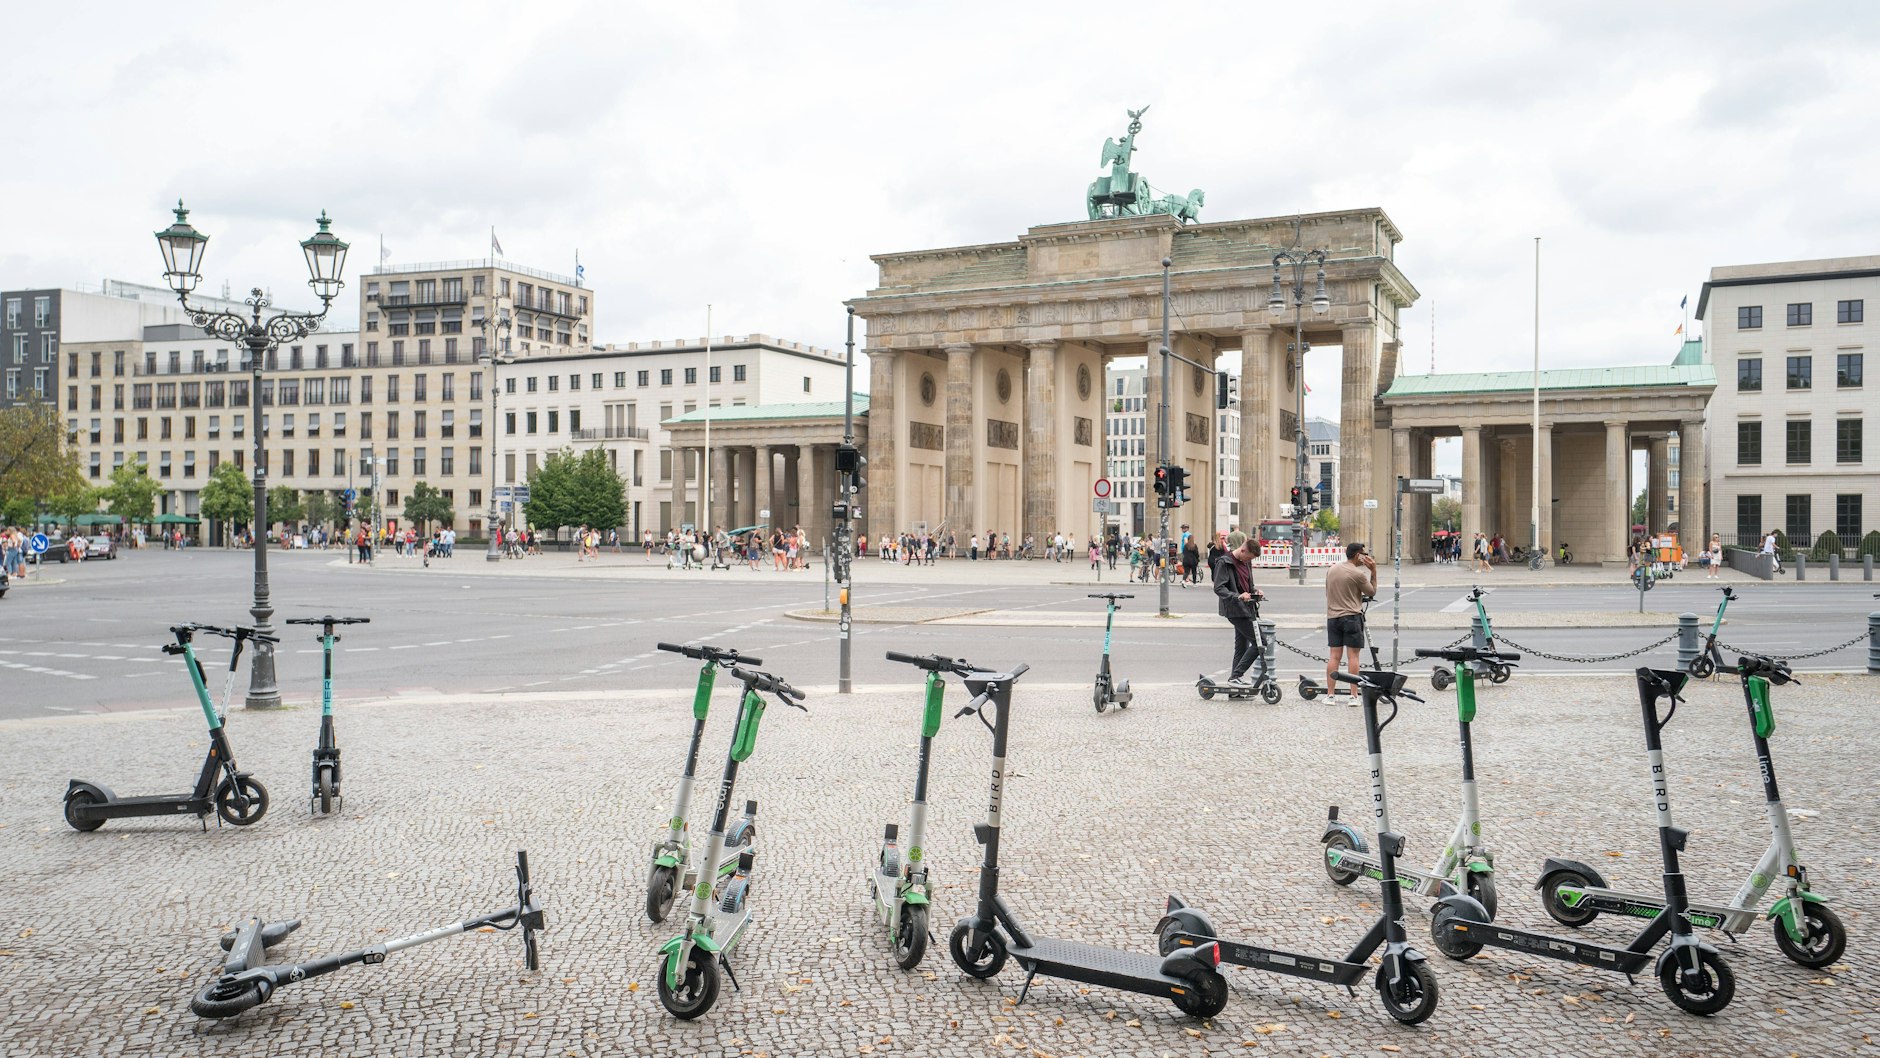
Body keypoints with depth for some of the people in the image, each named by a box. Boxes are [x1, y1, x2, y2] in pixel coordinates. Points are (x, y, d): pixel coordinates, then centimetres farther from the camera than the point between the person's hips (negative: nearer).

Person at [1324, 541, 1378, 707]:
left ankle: (1330, 695, 4)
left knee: (1334, 656, 5)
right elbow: (1372, 592, 1)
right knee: (1353, 656, -2)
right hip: (1351, 617, -5)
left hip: (1333, 617, 5)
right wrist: (1374, 571, 3)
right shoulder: (1358, 574, -10)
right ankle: (1352, 696, -3)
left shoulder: (1331, 570, 9)